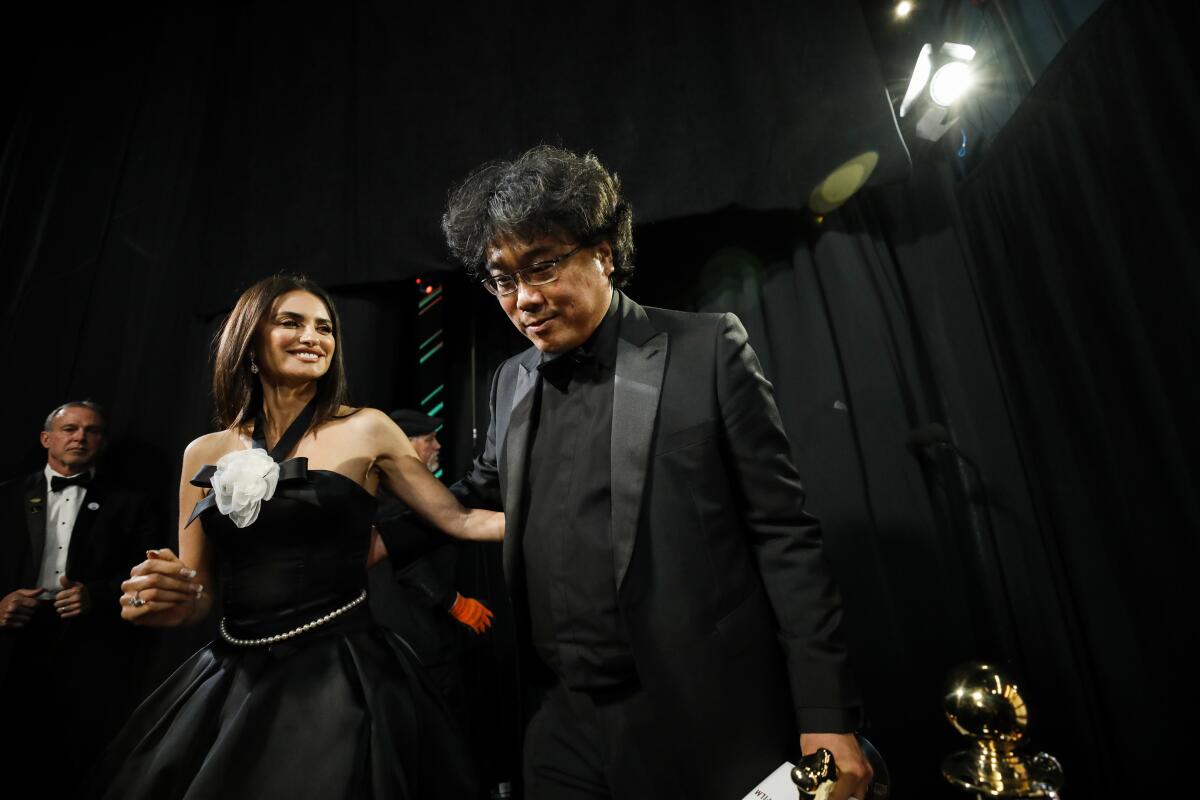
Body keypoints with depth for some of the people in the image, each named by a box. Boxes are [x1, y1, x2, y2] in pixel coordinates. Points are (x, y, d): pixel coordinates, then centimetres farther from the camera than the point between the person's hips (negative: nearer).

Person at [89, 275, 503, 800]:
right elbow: (195, 599, 10)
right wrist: (160, 601, -12)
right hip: (231, 681, 4)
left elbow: (457, 520, -2)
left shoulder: (366, 431, -4)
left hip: (339, 676, -3)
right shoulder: (206, 454, 6)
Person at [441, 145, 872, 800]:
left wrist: (826, 715, -10)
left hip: (710, 728, -3)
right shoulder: (511, 382, 5)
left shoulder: (706, 349, -9)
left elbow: (783, 535, -10)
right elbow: (476, 496, 19)